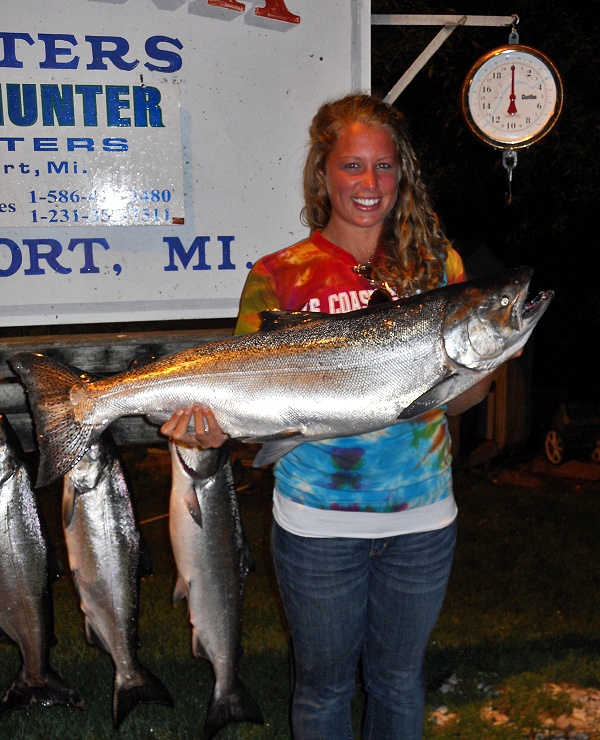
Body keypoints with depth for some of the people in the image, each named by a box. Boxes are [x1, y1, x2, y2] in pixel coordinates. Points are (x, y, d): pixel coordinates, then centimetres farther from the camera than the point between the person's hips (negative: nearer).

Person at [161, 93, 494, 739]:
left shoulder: (437, 262, 3)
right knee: (323, 685, 16)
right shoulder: (280, 276, -4)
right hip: (318, 522, -2)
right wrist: (212, 424, -30)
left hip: (422, 517, 2)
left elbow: (465, 396, 3)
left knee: (398, 677, 21)